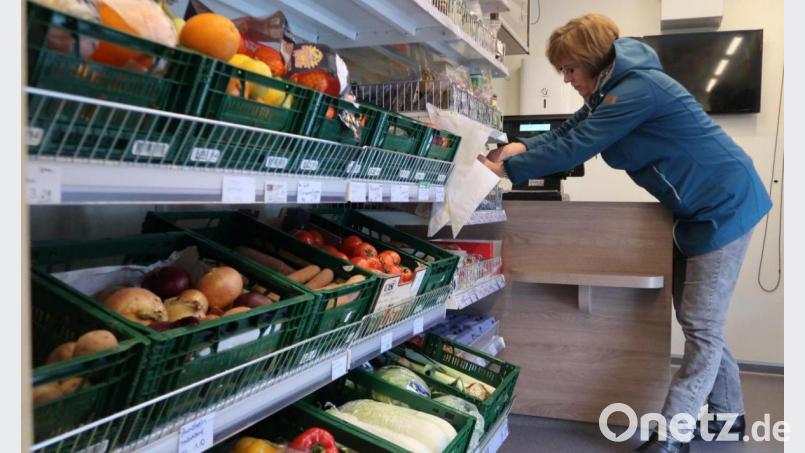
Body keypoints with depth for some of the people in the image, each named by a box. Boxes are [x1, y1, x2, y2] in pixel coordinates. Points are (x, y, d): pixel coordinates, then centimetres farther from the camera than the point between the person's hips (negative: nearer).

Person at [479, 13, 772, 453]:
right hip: (698, 209, 10)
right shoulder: (611, 89, 7)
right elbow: (567, 132, 8)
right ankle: (726, 414, 28)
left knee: (701, 325, -6)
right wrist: (521, 147, -9)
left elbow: (575, 148, -25)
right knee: (697, 318, 14)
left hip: (724, 205, -10)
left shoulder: (637, 89, -24)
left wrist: (506, 169, -19)